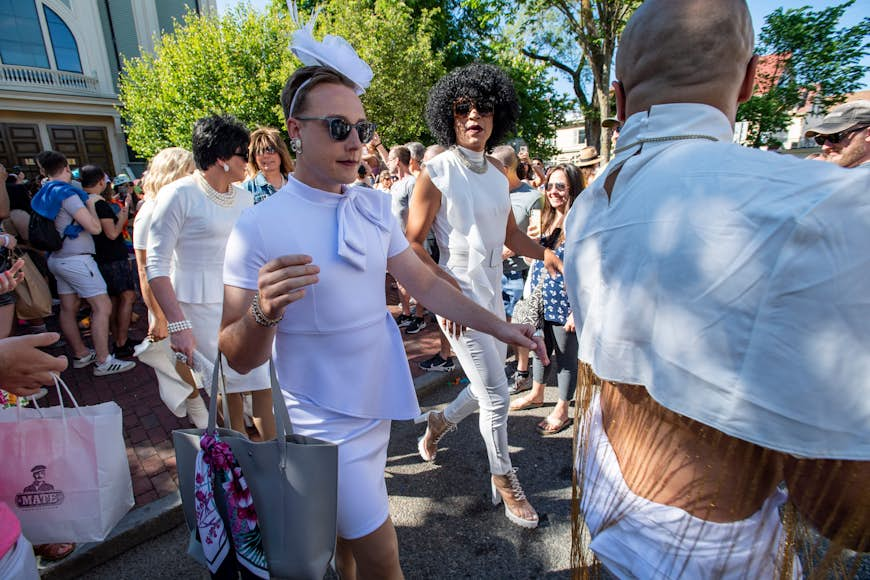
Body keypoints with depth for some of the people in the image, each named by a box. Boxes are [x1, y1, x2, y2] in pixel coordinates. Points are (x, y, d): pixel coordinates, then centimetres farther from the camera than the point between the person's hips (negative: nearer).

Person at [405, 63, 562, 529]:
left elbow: (510, 234, 15)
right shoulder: (437, 173, -11)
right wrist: (444, 285, -20)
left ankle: (440, 420, 48)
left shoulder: (497, 174, 9)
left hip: (493, 293, 7)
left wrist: (546, 253, -1)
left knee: (488, 387, 18)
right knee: (496, 394, 0)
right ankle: (504, 480, 24)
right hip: (457, 296, -7)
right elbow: (412, 244, -11)